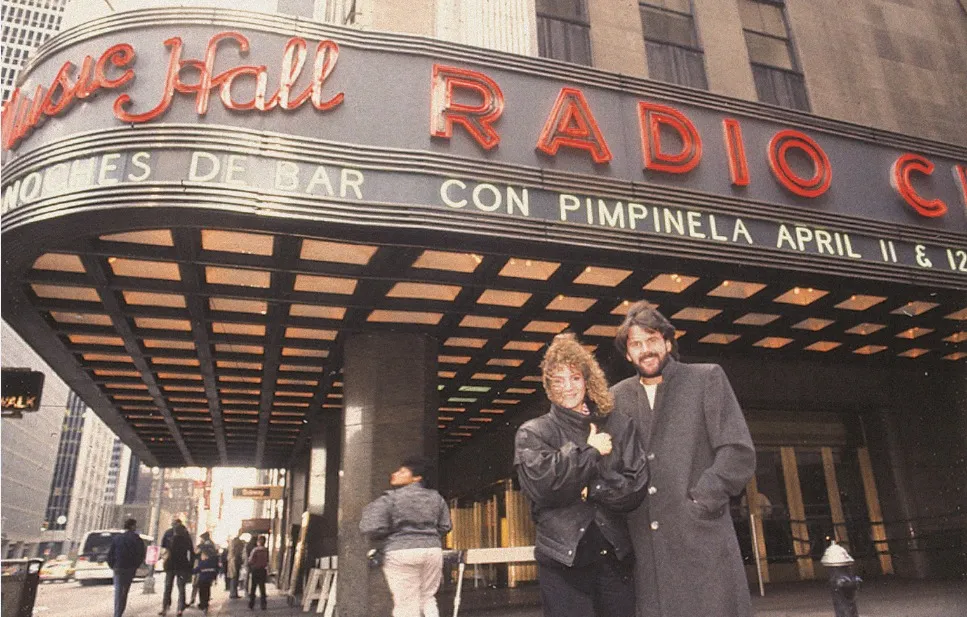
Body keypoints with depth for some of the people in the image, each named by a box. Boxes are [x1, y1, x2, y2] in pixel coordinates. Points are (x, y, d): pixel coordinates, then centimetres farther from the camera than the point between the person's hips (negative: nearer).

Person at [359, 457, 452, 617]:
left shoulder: (389, 499, -7)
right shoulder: (436, 497, 9)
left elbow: (373, 529, -12)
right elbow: (445, 527, 14)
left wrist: (370, 510, 5)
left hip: (402, 552, -5)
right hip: (433, 550, 5)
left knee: (406, 603, 1)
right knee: (427, 597, 18)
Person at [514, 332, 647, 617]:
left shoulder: (620, 425, 7)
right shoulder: (532, 433, 1)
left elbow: (636, 487, 1)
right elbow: (540, 486, -15)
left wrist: (590, 490, -12)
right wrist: (589, 451, -9)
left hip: (615, 556, 3)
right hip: (562, 559, -2)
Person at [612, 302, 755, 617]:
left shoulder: (707, 378, 4)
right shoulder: (617, 397, 11)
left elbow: (739, 452, -4)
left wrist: (697, 506, -9)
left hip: (702, 540, -2)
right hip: (647, 548, 3)